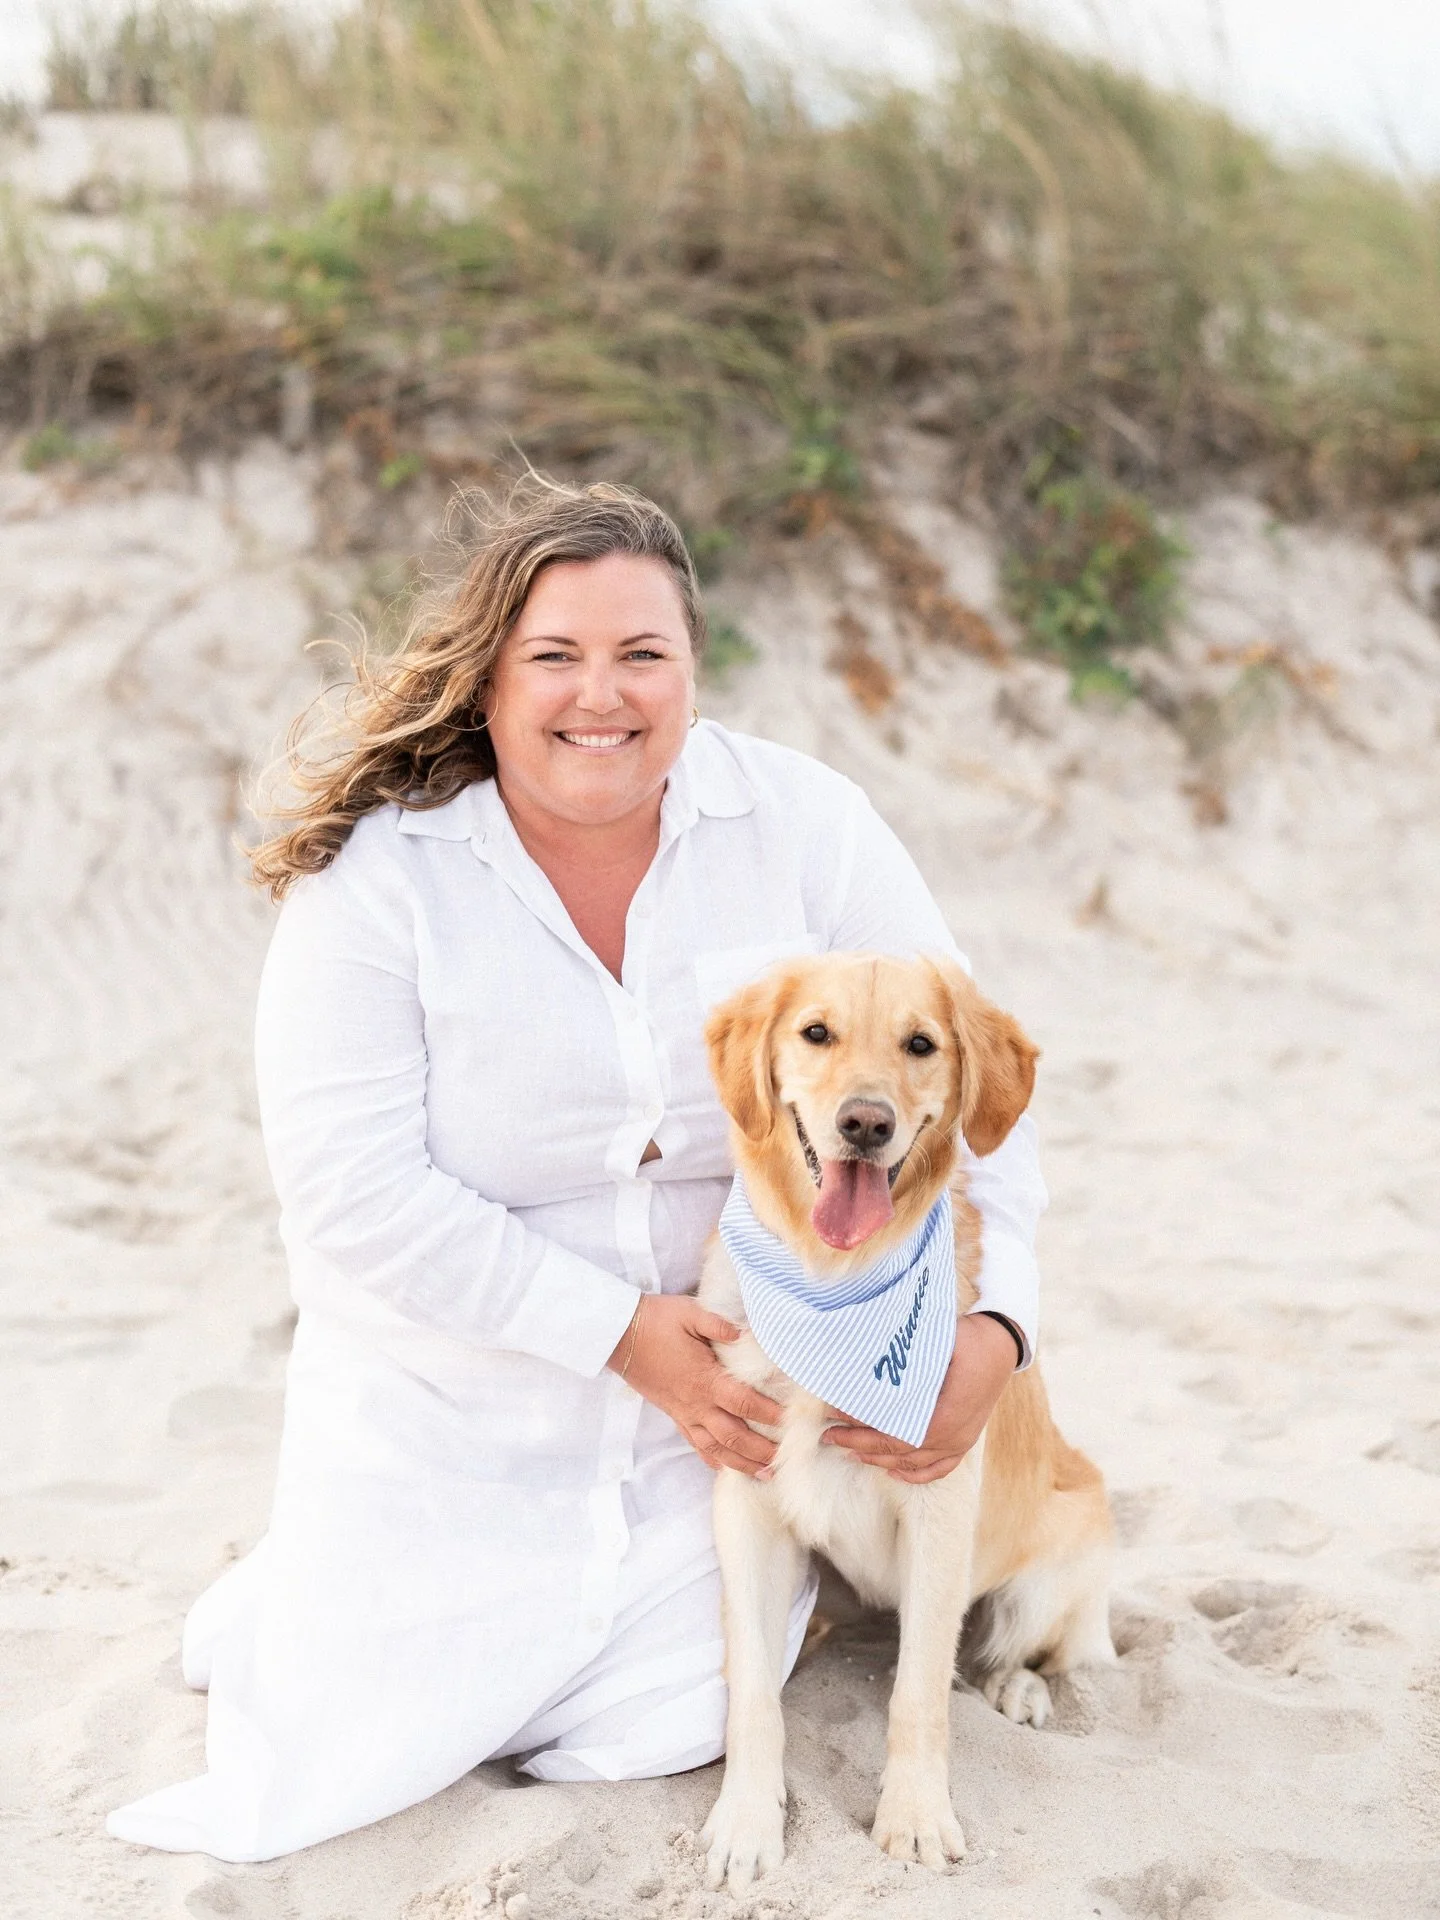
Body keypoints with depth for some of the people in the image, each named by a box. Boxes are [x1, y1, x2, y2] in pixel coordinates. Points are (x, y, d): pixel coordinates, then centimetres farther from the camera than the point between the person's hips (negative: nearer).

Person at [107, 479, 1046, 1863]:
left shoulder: (802, 825, -10)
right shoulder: (378, 871, -16)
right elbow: (352, 1189, -20)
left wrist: (996, 1321, -21)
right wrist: (621, 1328, -22)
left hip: (720, 1377, 2)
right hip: (450, 1403, -1)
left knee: (662, 1730, -3)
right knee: (340, 1766, -2)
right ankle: (319, 1591, 31)